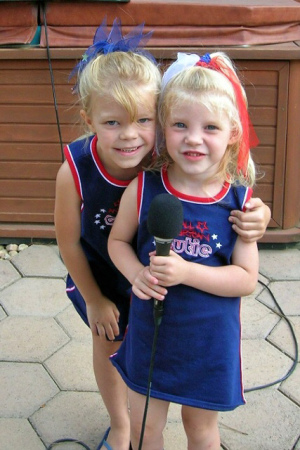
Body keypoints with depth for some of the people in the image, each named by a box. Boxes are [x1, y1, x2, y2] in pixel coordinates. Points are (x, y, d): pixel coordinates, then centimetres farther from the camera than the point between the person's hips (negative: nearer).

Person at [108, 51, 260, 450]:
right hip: (150, 332, 1)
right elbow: (118, 240, 1)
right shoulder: (143, 188, -14)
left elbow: (247, 279, -15)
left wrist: (186, 272, -27)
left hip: (210, 341, -1)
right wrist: (137, 274, -19)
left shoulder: (239, 200, -16)